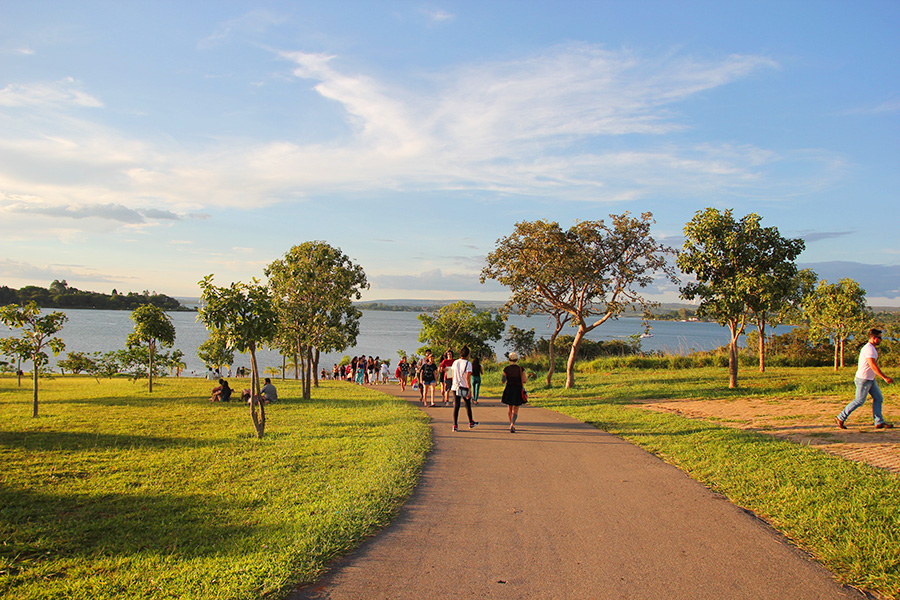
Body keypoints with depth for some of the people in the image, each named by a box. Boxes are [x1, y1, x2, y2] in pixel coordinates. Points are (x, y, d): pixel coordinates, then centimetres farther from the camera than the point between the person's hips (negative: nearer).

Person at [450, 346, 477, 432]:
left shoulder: (455, 362, 3)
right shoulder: (468, 364, -12)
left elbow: (453, 375, 10)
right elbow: (468, 378, -17)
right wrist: (470, 390, -14)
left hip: (455, 387, 3)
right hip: (465, 388, -3)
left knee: (456, 406, 3)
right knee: (468, 405, 15)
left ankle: (455, 425, -5)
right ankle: (471, 422, 31)